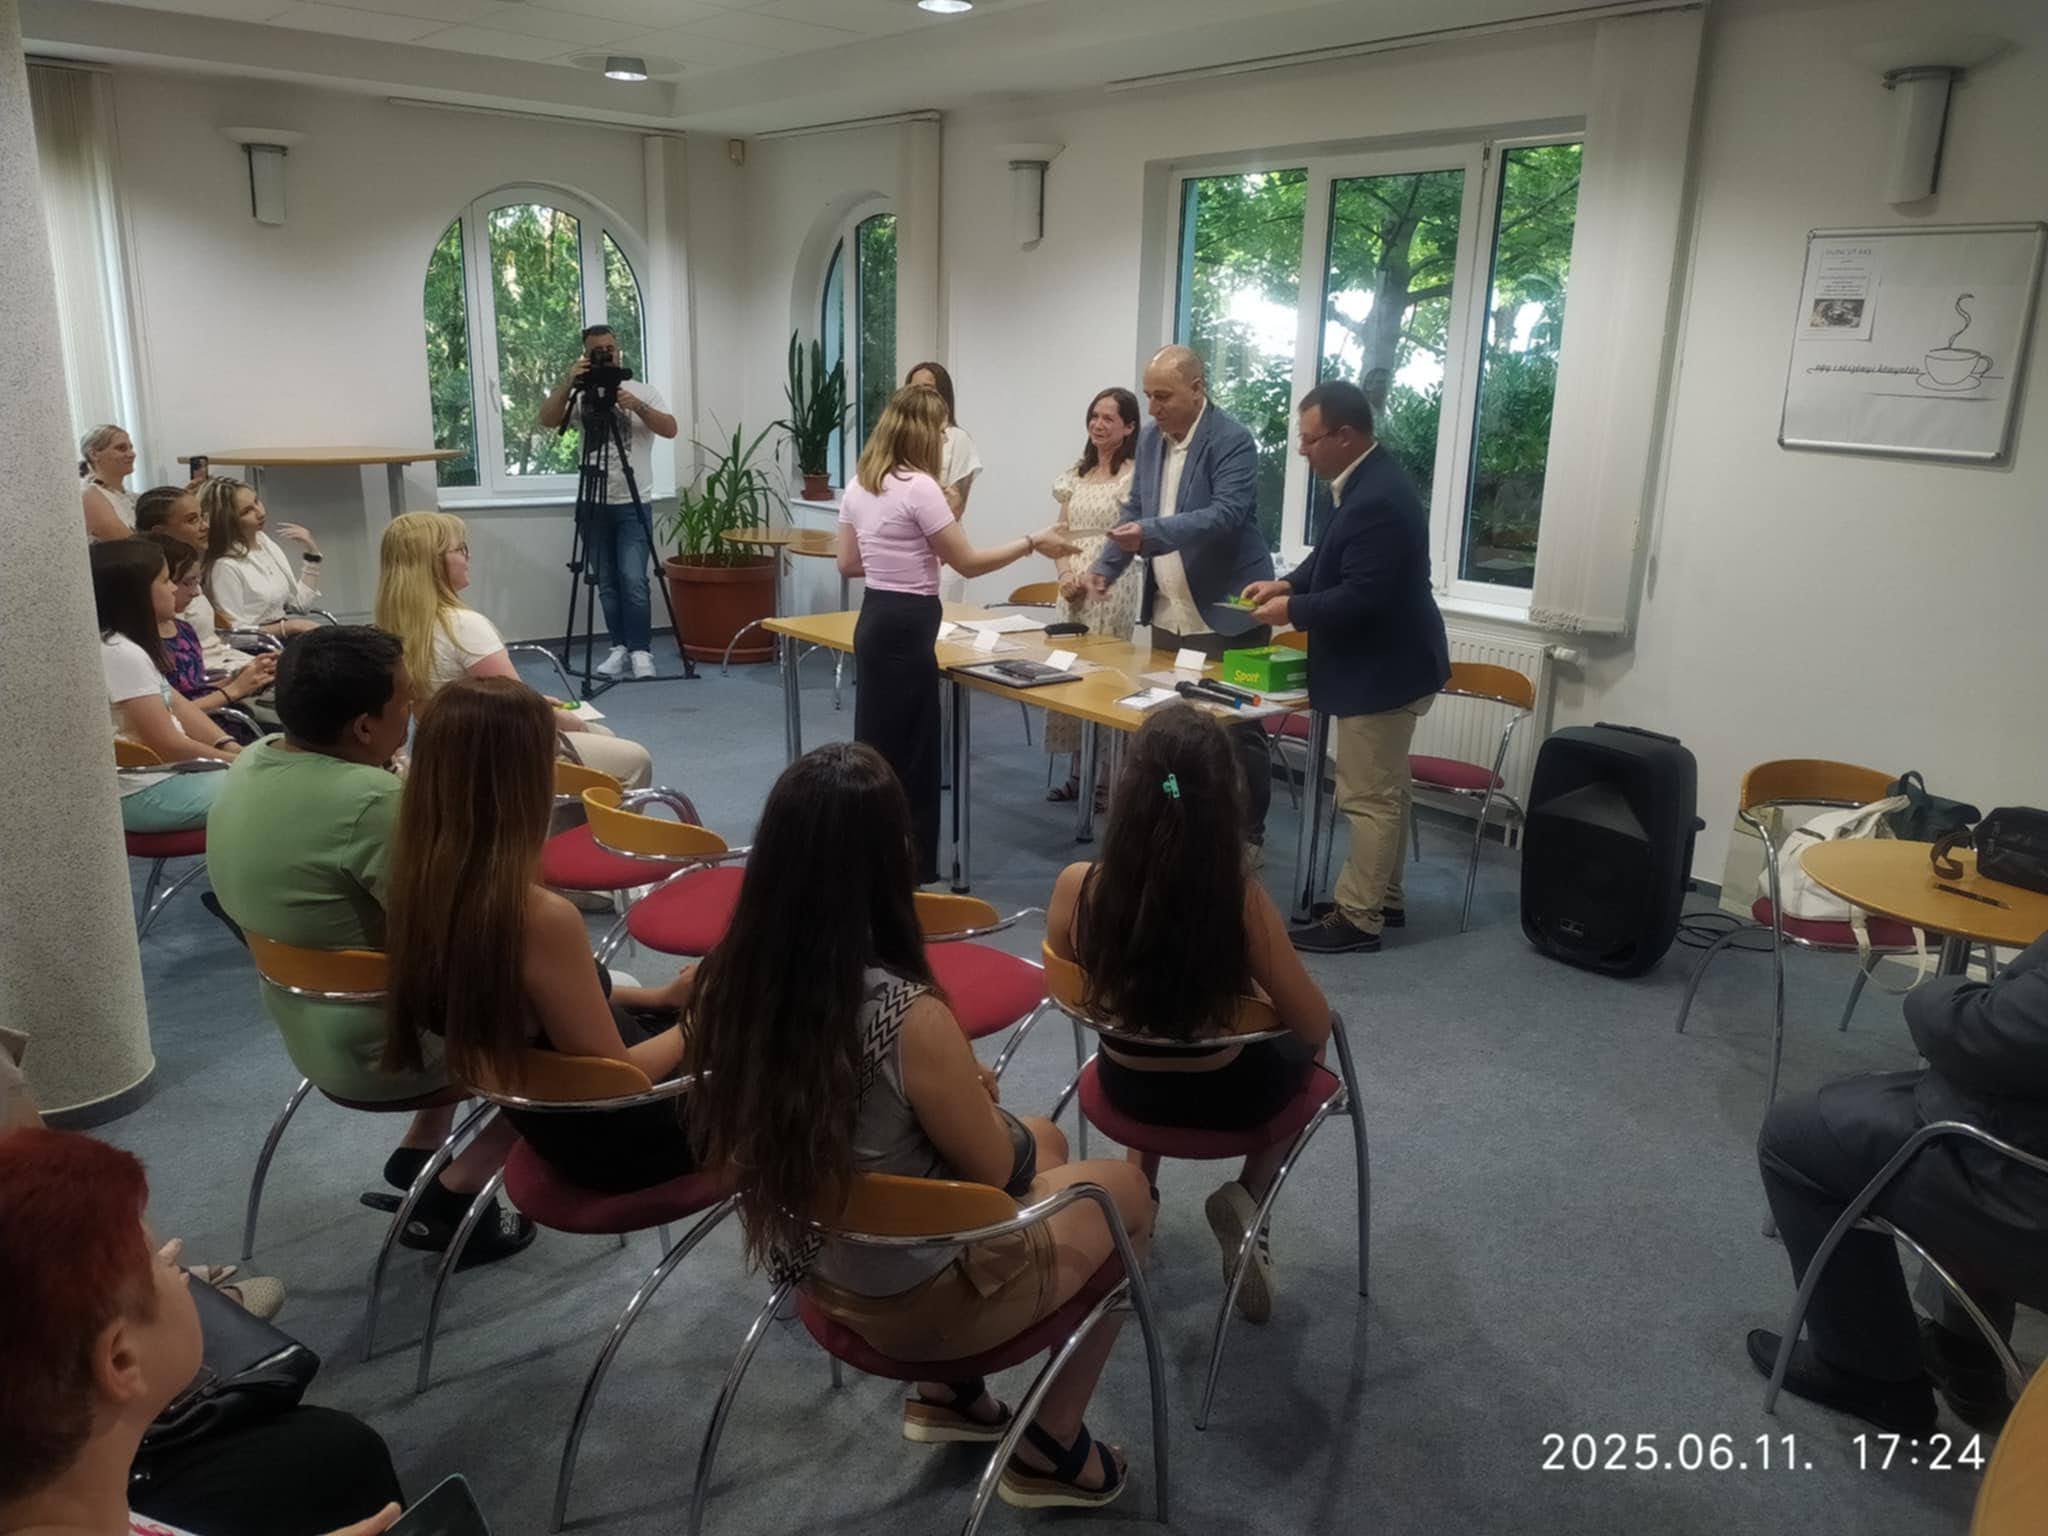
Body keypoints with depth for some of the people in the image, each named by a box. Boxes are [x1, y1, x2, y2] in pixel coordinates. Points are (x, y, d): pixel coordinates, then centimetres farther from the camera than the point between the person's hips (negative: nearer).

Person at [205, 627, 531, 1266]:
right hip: (383, 1050, -9)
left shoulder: (251, 765, -2)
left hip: (310, 1030, 9)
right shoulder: (372, 801, -31)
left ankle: (419, 1149, 24)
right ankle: (448, 1200, 5)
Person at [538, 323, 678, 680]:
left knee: (633, 580, -13)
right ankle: (620, 647, 15)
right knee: (607, 583, 6)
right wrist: (568, 382, -21)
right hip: (594, 505, 3)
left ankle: (640, 650, -6)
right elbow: (547, 420, -10)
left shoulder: (643, 391, 3)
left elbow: (670, 429, -11)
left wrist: (637, 406, -25)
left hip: (633, 504, -3)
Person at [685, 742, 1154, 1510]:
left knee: (1044, 1139, 27)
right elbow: (997, 1171, -16)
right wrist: (975, 1094, 4)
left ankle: (946, 1391, 34)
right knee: (1125, 1190, 18)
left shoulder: (731, 980, -15)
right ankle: (1051, 1449, 29)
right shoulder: (908, 1016, -35)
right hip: (917, 1301, -6)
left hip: (810, 1266, 6)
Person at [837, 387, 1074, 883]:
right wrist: (1033, 542, -5)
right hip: (906, 627, -9)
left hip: (875, 620, 9)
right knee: (906, 757, 0)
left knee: (880, 752, 15)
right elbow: (968, 563, -13)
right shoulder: (918, 487, -16)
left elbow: (847, 563, 15)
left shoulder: (858, 486, 9)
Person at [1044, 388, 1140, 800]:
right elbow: (1063, 534, 14)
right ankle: (1078, 772, 17)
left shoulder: (1134, 475, -6)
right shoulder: (1076, 474, 14)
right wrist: (1065, 576, -2)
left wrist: (1092, 577, -16)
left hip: (1112, 586, -6)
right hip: (1073, 587, 7)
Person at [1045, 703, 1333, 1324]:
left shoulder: (1077, 888, -23)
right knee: (1300, 1047, 30)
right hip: (1223, 1098, -3)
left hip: (1127, 1087, 3)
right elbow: (1316, 1026, -16)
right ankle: (1247, 1199, 13)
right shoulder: (1243, 903, -28)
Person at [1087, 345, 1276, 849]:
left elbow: (1226, 514, -26)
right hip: (1169, 612, 7)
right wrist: (1106, 566, 1)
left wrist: (1152, 534, -36)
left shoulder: (1232, 441, -14)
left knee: (1237, 732, 2)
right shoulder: (1150, 438, 9)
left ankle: (1247, 835, 15)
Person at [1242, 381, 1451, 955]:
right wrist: (1288, 583, 3)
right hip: (1385, 663, 11)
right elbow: (1334, 556, 18)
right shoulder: (1368, 481, 7)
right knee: (1385, 791, 18)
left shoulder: (1378, 500, -27)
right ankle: (1382, 899, 30)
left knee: (1369, 798, -2)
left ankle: (1356, 919, 7)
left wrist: (1292, 610, -17)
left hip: (1381, 670, -11)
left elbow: (1362, 596, -29)